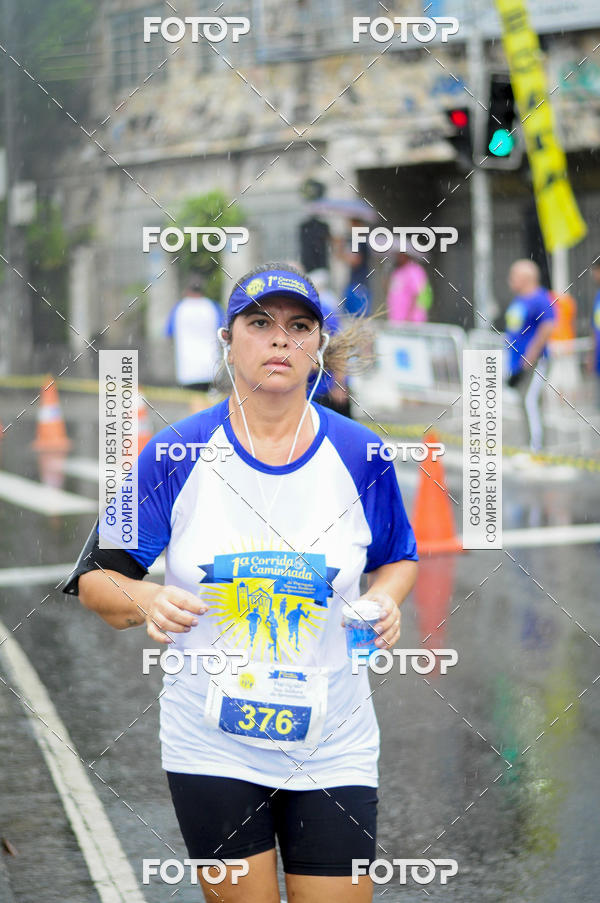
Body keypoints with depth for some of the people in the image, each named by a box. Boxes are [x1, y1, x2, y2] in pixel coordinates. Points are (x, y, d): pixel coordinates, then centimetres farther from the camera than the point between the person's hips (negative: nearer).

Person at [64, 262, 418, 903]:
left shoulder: (360, 456, -2)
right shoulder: (177, 454, -6)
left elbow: (398, 558, 14)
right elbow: (96, 577, -2)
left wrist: (386, 599, -7)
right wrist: (145, 600, -23)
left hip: (333, 747, 1)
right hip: (212, 747, -1)